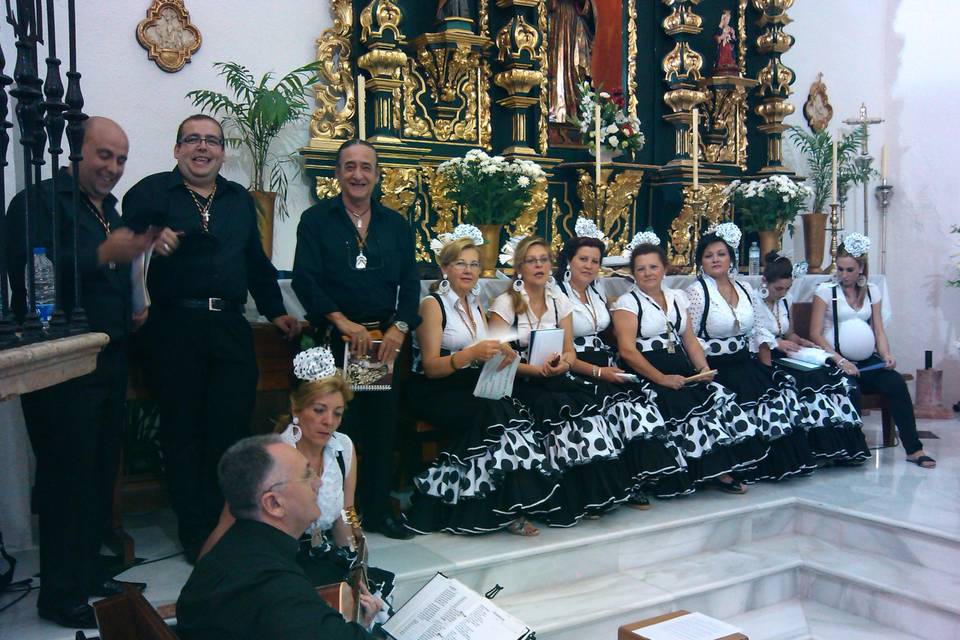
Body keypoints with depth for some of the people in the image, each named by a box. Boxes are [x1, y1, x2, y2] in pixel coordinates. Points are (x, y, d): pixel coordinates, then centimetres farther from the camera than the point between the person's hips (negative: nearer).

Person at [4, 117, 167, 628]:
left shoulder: (110, 211, 19)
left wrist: (133, 309, 13)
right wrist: (103, 254, -27)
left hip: (108, 361, 8)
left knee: (101, 471, 11)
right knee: (68, 475, -5)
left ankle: (88, 571, 24)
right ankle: (61, 595, 6)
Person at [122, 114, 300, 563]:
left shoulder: (239, 200, 19)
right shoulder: (151, 192, 5)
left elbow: (256, 261, 24)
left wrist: (275, 310, 21)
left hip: (230, 328, 4)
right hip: (173, 327, -3)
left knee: (231, 428, -1)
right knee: (183, 432, 3)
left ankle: (225, 525, 13)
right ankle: (195, 534, 14)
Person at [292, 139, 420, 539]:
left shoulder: (396, 225, 13)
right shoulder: (316, 220, 4)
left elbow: (410, 283, 8)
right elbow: (304, 279, -7)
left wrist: (399, 327, -9)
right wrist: (343, 322, -17)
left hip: (385, 340, 3)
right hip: (334, 339, -3)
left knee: (382, 426, 6)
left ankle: (378, 510, 19)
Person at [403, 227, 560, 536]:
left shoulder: (476, 305, 18)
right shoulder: (433, 304, -3)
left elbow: (487, 358, 13)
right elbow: (431, 367, -11)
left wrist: (503, 354, -12)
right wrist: (472, 353, -27)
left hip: (472, 390, 6)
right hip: (436, 394, -6)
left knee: (516, 412, -24)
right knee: (496, 413, -32)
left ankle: (505, 508, -21)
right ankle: (501, 509, -22)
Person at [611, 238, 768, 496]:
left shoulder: (677, 298, 18)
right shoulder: (626, 303, 0)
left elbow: (690, 340, 17)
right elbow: (627, 350, -11)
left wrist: (704, 368, -2)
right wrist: (662, 379, -17)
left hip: (683, 371, 5)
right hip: (647, 375, -5)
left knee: (720, 396, -17)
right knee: (685, 405, -28)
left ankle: (720, 471, -15)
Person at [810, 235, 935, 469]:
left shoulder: (871, 291, 14)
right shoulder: (826, 291, 0)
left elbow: (879, 331, 12)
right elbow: (815, 334, -6)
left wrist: (886, 355, -9)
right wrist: (840, 361, -17)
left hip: (866, 360, 4)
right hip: (835, 360, -4)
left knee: (896, 382, -25)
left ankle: (914, 449, -19)